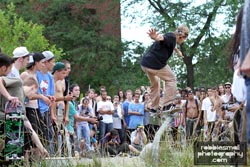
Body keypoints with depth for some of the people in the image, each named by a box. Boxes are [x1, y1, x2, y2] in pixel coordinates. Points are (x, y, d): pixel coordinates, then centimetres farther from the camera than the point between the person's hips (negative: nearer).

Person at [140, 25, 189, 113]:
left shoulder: (171, 37, 20)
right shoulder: (172, 37, -10)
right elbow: (162, 37, -34)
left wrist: (177, 51, 67)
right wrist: (155, 37, -57)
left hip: (144, 64, 9)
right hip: (155, 64, -9)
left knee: (155, 84, 29)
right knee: (171, 80, 10)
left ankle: (154, 109, 34)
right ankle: (167, 105, 4)